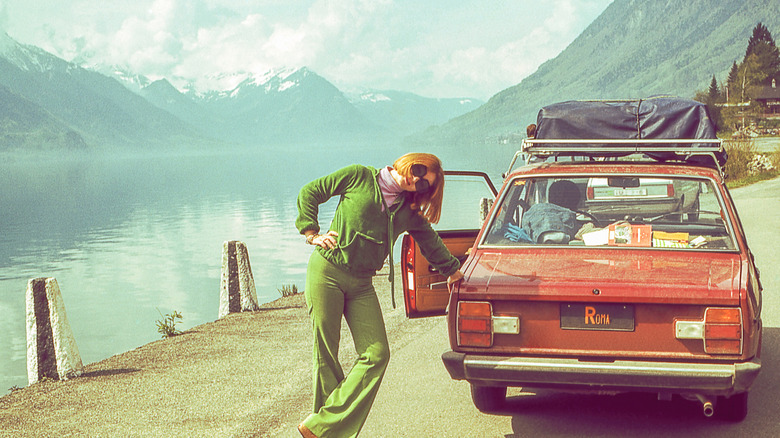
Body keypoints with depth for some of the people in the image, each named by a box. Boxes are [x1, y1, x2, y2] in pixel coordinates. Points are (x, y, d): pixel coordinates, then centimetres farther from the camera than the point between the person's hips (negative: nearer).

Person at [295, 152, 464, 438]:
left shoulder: (409, 212, 13)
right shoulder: (359, 177, 1)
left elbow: (431, 241, 29)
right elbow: (309, 192, 5)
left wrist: (452, 269, 37)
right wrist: (312, 234, -2)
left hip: (361, 285, 5)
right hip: (326, 272, -4)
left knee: (377, 354, -10)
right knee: (326, 356, -3)